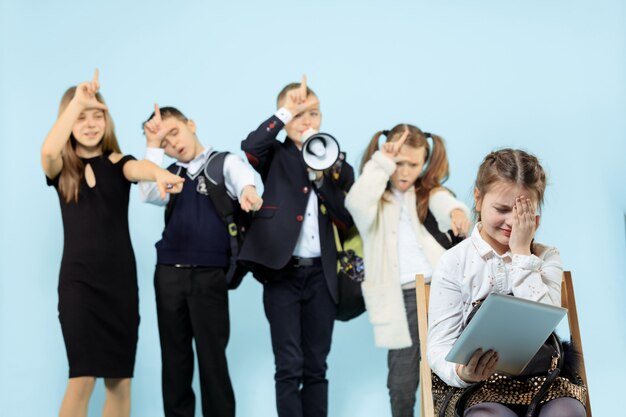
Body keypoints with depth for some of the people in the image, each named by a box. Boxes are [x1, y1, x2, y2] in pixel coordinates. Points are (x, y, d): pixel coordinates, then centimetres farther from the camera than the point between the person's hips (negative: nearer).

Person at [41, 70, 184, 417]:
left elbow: (138, 168, -20)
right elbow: (48, 150, -21)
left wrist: (158, 172, -43)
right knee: (82, 377, -11)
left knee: (120, 379, 6)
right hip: (78, 279, -2)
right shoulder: (61, 168, 3)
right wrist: (76, 101, -24)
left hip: (120, 280, 2)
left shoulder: (117, 163, 4)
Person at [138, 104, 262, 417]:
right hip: (169, 273, 4)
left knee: (212, 356, -2)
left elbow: (240, 175, -22)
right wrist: (153, 146, -8)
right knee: (174, 356, 9)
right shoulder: (170, 174, 14)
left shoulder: (224, 162, 2)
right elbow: (148, 195, -6)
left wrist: (247, 190, -46)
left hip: (210, 275, -4)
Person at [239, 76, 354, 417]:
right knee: (289, 367, -4)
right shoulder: (275, 157, 5)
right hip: (282, 273, -3)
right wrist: (288, 110, -15)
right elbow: (250, 146, -19)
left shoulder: (337, 166, 11)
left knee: (315, 367, 9)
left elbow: (347, 221, 1)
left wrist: (321, 178, -9)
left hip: (321, 275, 3)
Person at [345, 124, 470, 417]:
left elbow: (445, 205, -15)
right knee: (402, 376, 3)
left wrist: (457, 212, -40)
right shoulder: (376, 201, 8)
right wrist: (381, 163, -12)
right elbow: (356, 204, -17)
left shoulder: (430, 193, 9)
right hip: (400, 297, 0)